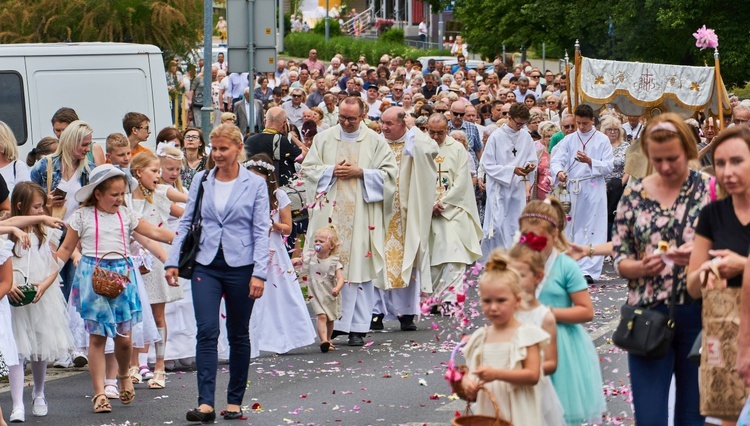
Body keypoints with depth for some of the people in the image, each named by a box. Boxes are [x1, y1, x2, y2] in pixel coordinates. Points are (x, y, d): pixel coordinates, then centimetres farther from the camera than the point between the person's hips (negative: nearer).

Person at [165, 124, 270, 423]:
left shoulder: (255, 185, -1)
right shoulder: (201, 181, 6)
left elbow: (261, 232, -3)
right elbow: (186, 223, 11)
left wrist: (259, 273, -10)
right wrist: (173, 261, 4)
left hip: (240, 266, -1)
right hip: (206, 266, 1)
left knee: (239, 335, 9)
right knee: (207, 332, -11)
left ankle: (234, 401, 19)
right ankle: (205, 403, -16)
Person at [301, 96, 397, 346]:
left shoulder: (375, 142, 6)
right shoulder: (324, 139, 10)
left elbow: (389, 172, 3)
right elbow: (308, 169, 9)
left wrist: (361, 173, -9)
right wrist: (332, 171, -8)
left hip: (362, 214, -1)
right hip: (330, 213, 1)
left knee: (360, 268, -2)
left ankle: (357, 328, 1)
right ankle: (330, 323, 1)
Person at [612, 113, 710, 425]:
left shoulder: (709, 190, 0)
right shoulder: (634, 196, 4)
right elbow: (620, 260, 7)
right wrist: (641, 267, -15)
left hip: (698, 314, -1)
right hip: (650, 317, 1)